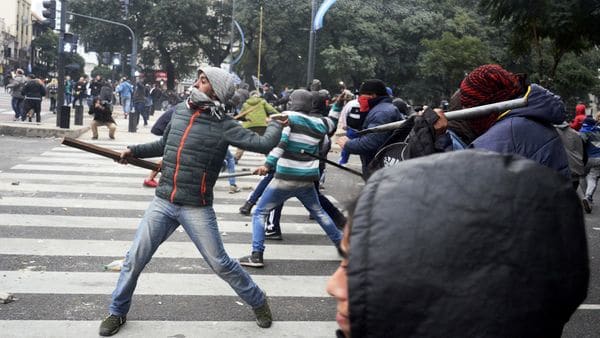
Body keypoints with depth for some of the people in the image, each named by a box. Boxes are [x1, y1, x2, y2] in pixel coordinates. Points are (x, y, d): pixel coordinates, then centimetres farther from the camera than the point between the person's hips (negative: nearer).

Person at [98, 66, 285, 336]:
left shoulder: (223, 126, -11)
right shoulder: (180, 110, 7)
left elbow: (263, 144, -21)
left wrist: (276, 124, -4)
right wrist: (134, 151, 18)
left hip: (196, 209, -5)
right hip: (162, 203, 5)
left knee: (220, 264, 1)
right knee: (134, 259, 6)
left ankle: (258, 302, 25)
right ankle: (117, 312, 27)